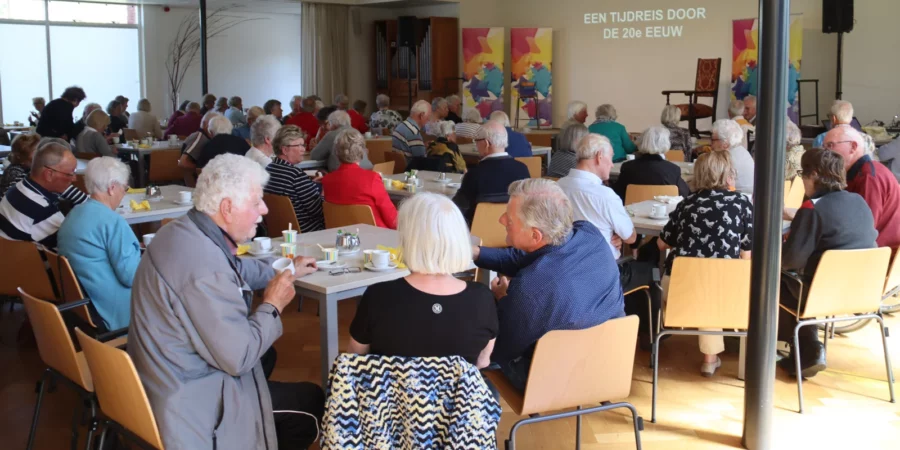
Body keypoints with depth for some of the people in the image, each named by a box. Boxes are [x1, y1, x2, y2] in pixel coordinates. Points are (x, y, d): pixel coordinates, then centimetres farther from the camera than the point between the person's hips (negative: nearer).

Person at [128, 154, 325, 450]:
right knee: (312, 403, 1)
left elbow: (236, 269, 24)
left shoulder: (184, 231, 2)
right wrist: (272, 306, -13)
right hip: (192, 403, -10)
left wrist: (285, 271, 22)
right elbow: (238, 357, -27)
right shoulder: (204, 266, -31)